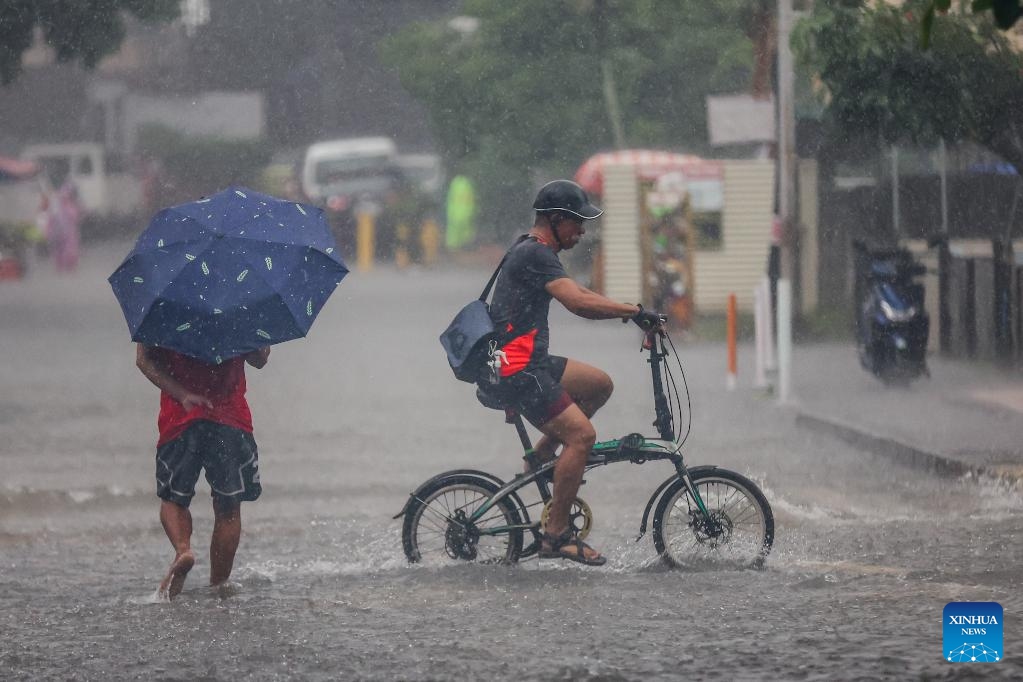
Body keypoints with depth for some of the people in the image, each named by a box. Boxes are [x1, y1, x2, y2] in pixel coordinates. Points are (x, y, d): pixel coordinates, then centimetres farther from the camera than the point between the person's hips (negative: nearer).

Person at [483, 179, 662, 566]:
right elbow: (577, 302, -27)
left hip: (529, 364, 10)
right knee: (581, 434, -16)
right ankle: (556, 535, -12)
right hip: (516, 372, -10)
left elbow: (579, 299, 21)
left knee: (600, 385, 19)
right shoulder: (535, 254, -15)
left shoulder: (532, 252, 18)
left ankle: (542, 455, 16)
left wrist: (628, 313, 10)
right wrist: (634, 311, -23)